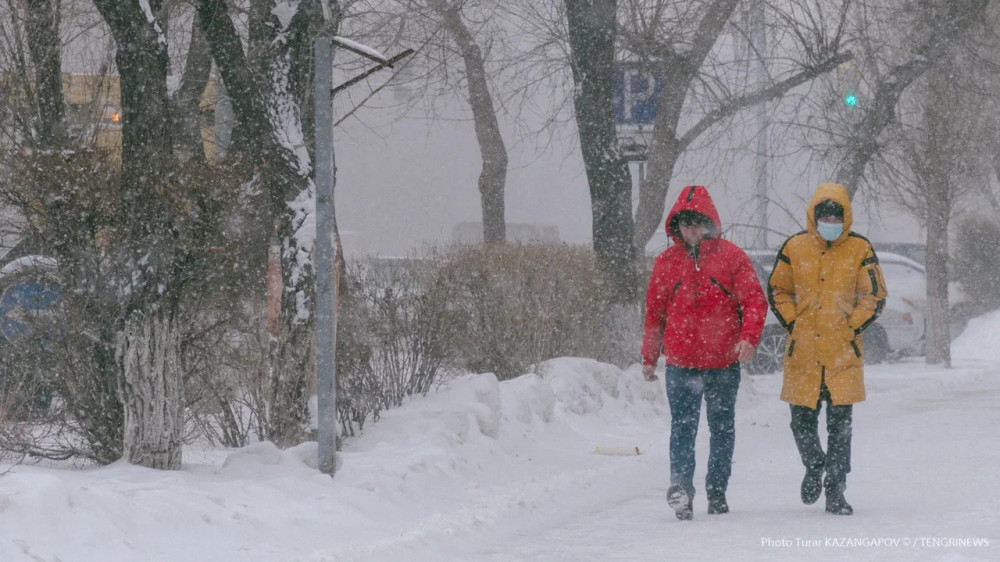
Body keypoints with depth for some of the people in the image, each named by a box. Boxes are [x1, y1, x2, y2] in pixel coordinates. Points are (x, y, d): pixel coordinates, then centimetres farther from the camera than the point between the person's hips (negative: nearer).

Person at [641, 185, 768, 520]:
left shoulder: (731, 257, 0)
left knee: (722, 429, 10)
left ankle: (717, 491, 21)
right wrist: (649, 357, 16)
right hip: (681, 363, 0)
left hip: (723, 363, 0)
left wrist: (749, 337, -19)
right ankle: (680, 487, -21)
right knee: (682, 427, -12)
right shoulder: (666, 262, 6)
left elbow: (754, 300, -3)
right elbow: (655, 313, 14)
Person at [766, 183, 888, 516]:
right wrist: (793, 324, 0)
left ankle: (835, 493, 6)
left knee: (840, 425, -1)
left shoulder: (860, 251, 2)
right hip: (803, 351, 1)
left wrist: (853, 327, -3)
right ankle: (814, 467, 33)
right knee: (802, 420, 4)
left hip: (843, 351, -1)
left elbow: (874, 296, 6)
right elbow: (777, 291, 12)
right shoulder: (794, 248, 5)